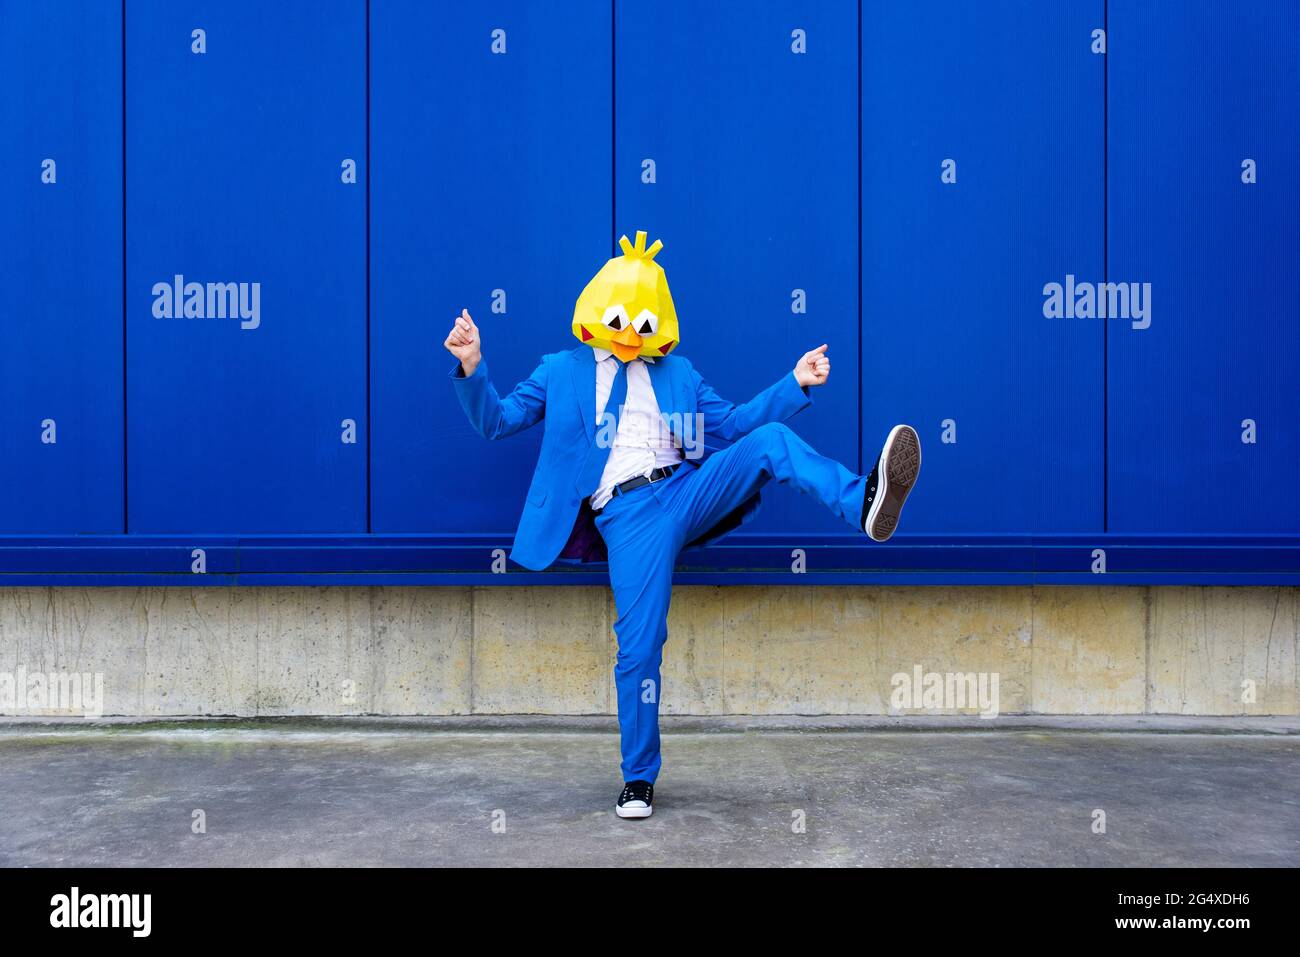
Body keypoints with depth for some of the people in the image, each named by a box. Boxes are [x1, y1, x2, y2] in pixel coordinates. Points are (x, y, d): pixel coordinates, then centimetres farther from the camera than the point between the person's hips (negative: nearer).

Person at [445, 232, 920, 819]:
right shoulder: (562, 371, 18)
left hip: (687, 492, 3)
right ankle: (638, 780, 6)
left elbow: (729, 423, 22)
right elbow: (497, 421, 11)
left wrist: (794, 384, 12)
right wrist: (473, 370, -7)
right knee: (639, 645, -10)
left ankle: (864, 507, -45)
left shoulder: (676, 374, 26)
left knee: (771, 440, -21)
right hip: (627, 515, -2)